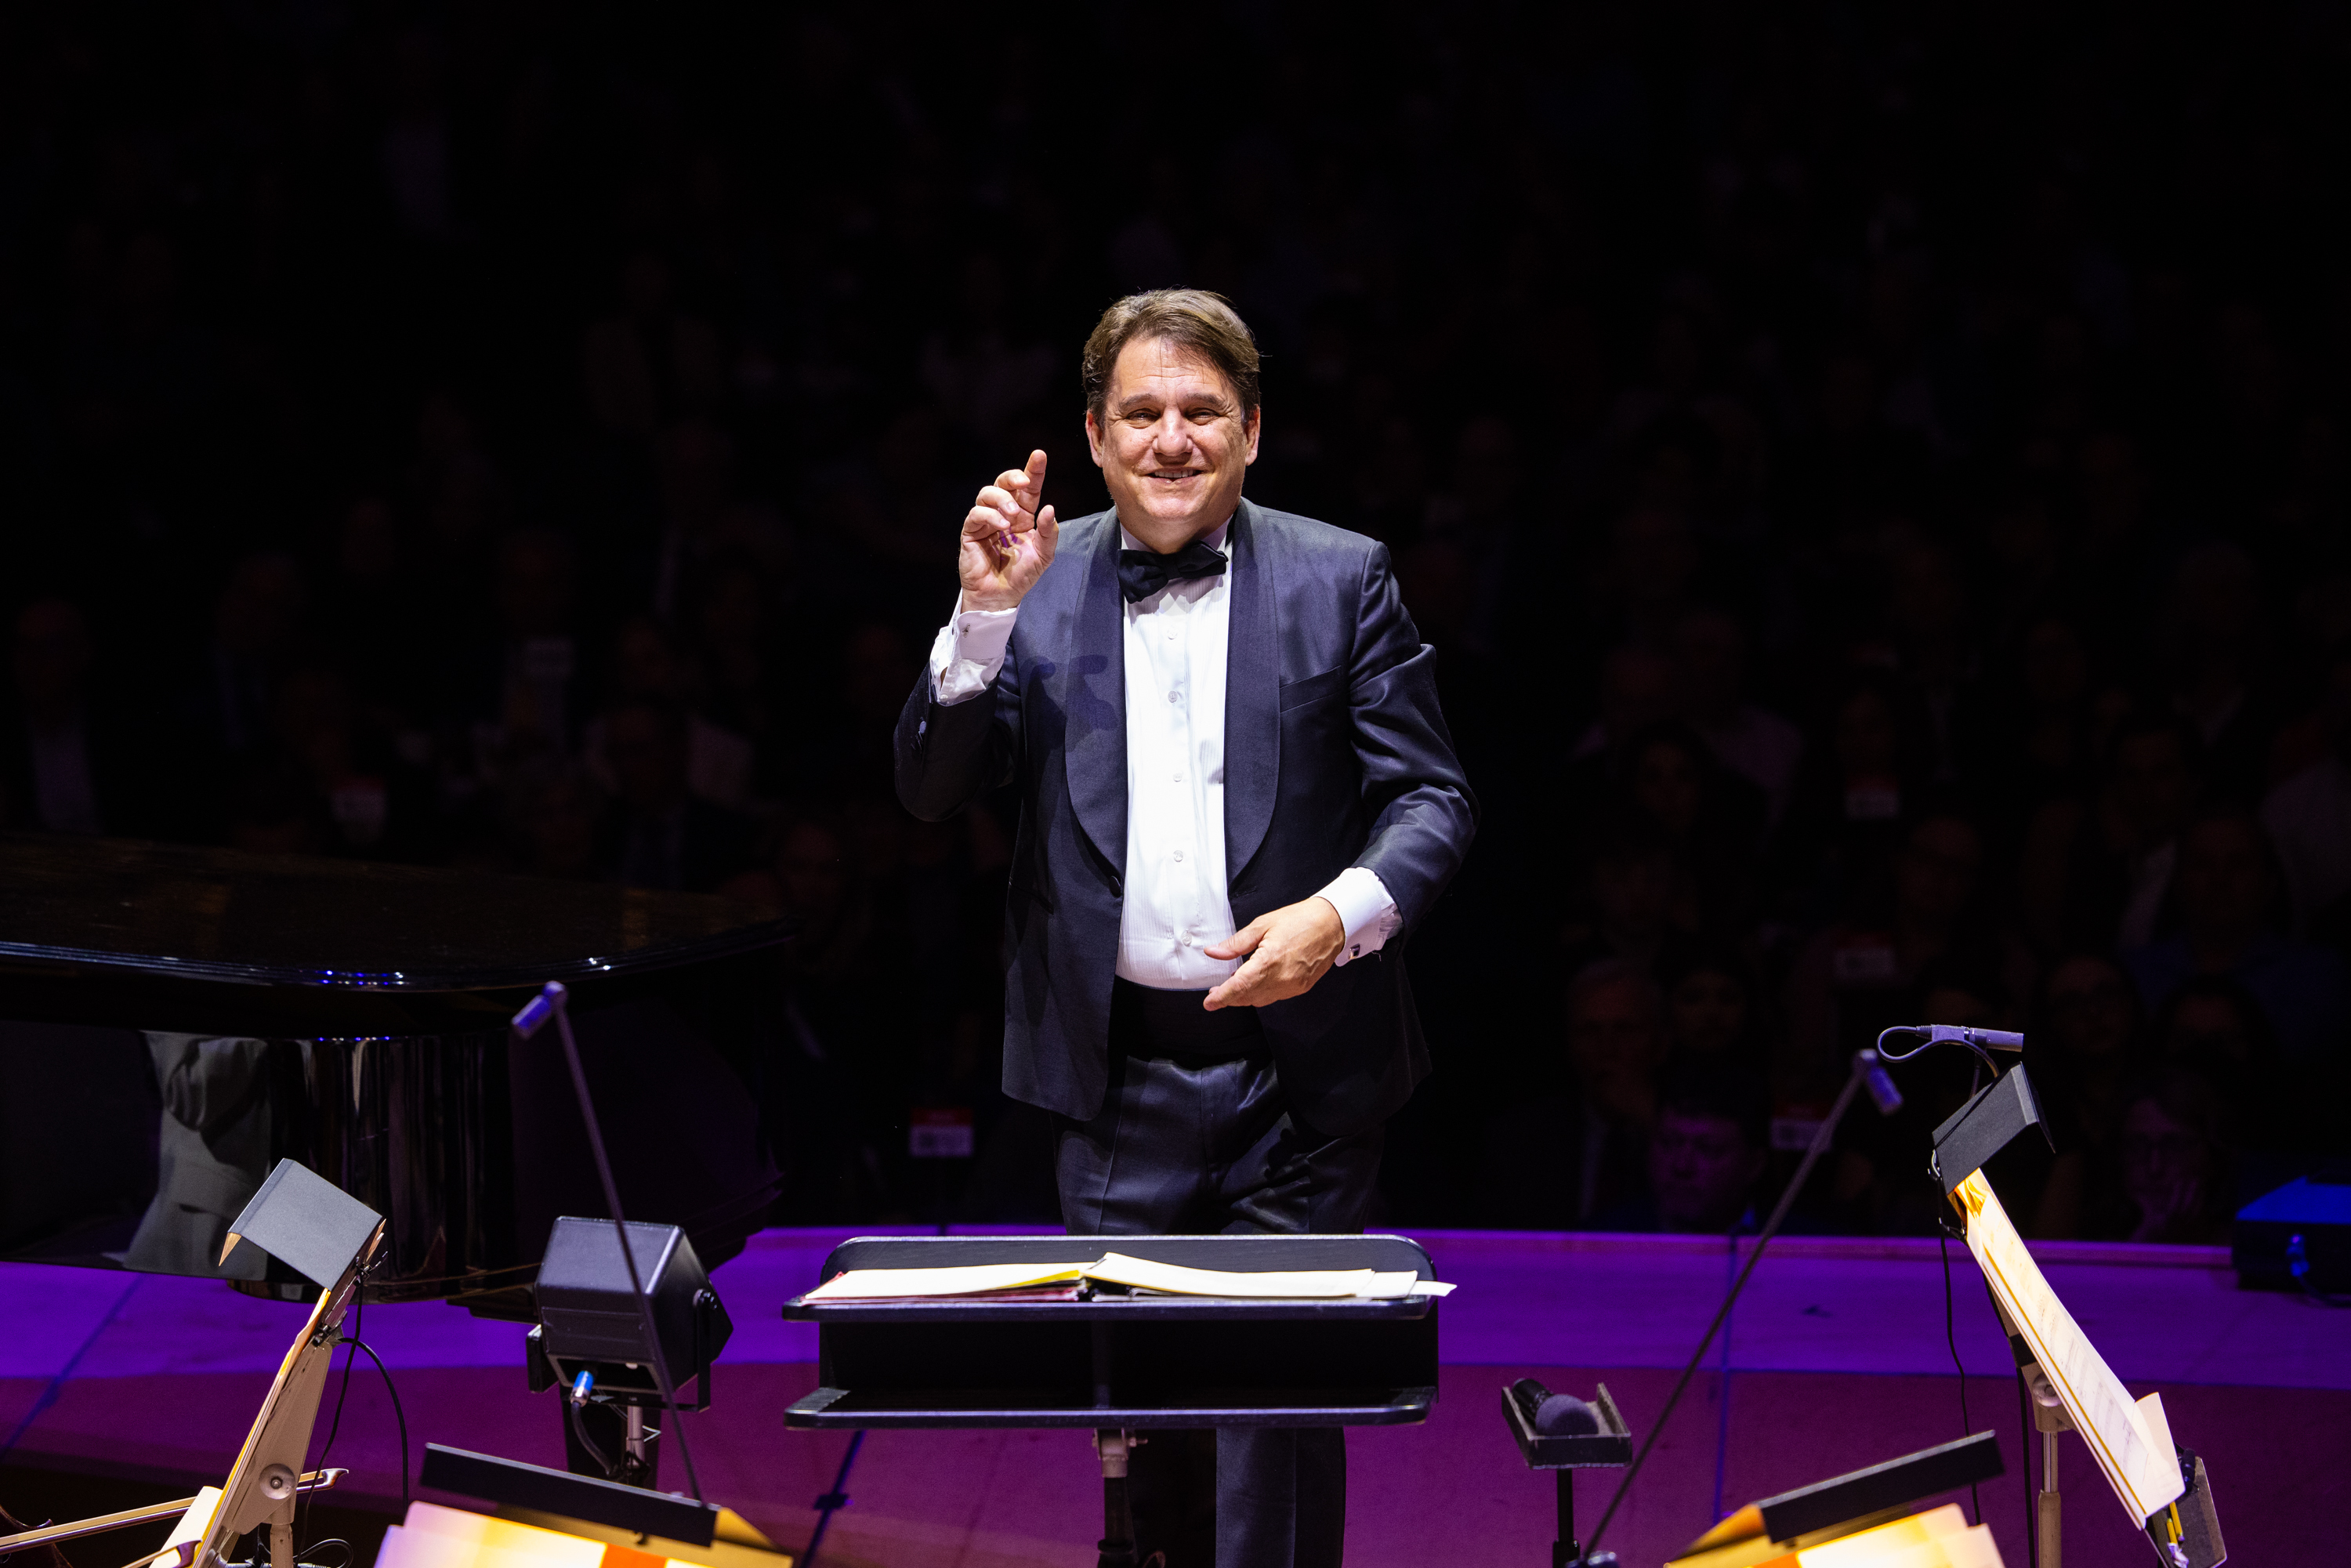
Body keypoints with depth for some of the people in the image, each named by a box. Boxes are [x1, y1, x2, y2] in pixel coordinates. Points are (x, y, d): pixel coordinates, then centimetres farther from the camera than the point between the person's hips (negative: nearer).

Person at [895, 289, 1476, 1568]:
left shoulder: (1341, 579, 1)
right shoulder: (1036, 585, 5)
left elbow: (1432, 799, -1)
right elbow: (932, 793, -1)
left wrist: (1342, 915, -20)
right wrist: (985, 613, -15)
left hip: (1298, 1067, -2)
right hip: (1118, 1074, 2)